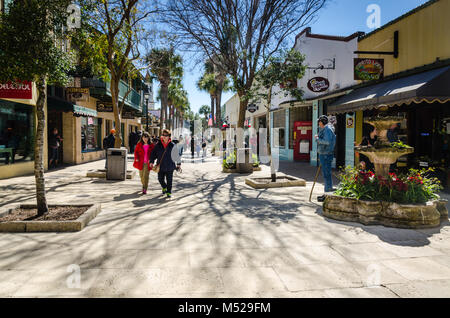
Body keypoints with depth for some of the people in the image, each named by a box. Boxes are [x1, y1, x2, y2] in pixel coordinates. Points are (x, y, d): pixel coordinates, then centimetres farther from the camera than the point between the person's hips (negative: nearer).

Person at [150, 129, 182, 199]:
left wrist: (178, 164, 8)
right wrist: (151, 162, -2)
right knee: (160, 179, 11)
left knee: (169, 180, 0)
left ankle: (169, 192, 15)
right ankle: (164, 188, 40)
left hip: (169, 166, -2)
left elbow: (176, 155, 5)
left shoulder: (172, 145, -3)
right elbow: (154, 153, 6)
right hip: (160, 166, 2)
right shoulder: (158, 144, 1)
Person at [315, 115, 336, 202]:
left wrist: (318, 138, -13)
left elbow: (327, 141, -24)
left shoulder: (328, 129, -13)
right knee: (326, 174, 14)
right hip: (323, 154, 11)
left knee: (327, 174, -7)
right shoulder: (324, 129, 18)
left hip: (326, 155, -11)